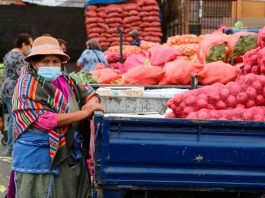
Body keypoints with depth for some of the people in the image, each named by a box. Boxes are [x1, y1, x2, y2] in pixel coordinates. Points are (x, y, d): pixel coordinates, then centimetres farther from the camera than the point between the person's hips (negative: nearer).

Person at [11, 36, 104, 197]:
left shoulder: (66, 81, 12)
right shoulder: (28, 86, -7)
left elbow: (91, 94, 22)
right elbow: (43, 119, -17)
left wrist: (91, 103, -4)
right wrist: (84, 113, -18)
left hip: (70, 158, 6)